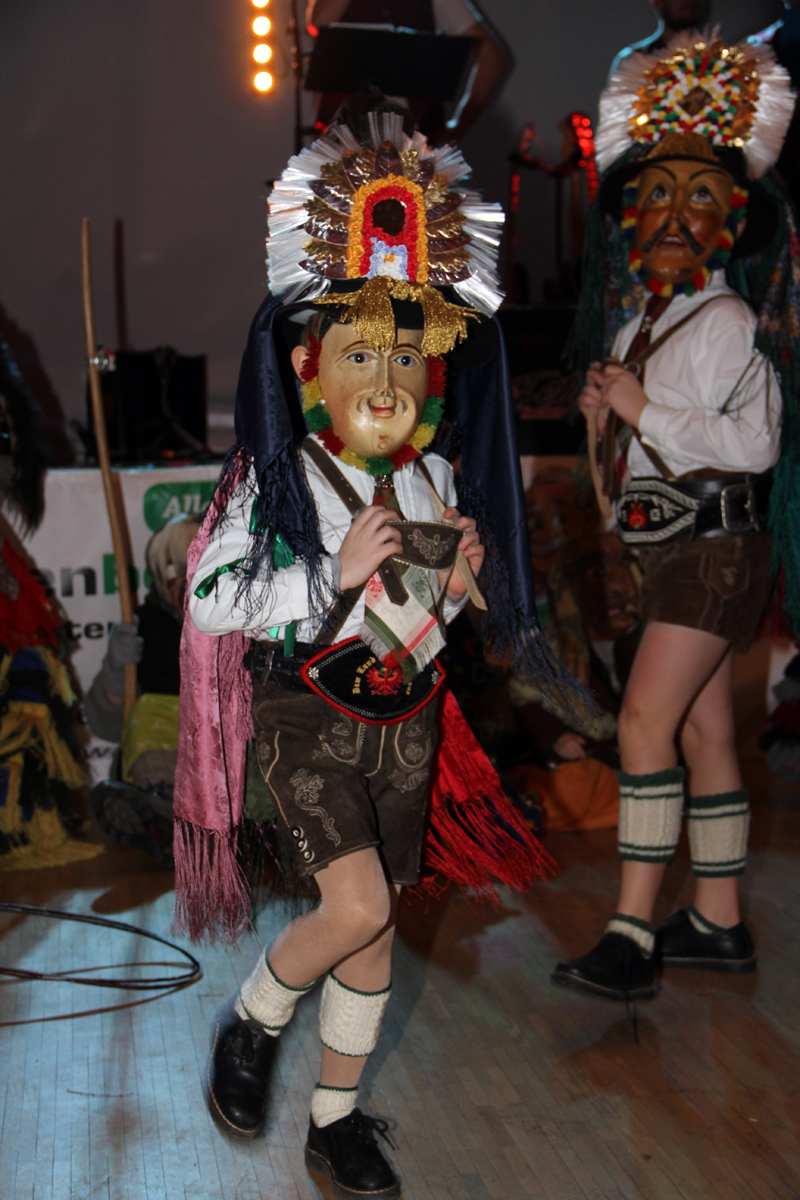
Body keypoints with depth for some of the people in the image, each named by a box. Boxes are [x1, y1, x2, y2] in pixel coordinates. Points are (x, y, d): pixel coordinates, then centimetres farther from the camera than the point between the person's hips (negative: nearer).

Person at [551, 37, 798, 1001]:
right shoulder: (638, 323, 15)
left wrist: (645, 411, -16)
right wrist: (604, 415, 3)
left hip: (715, 547, -9)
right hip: (667, 550, 9)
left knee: (646, 719, -17)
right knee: (702, 732, 11)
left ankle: (633, 931, -15)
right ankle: (718, 922, 19)